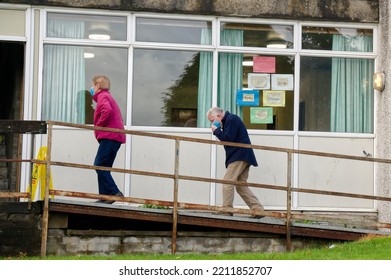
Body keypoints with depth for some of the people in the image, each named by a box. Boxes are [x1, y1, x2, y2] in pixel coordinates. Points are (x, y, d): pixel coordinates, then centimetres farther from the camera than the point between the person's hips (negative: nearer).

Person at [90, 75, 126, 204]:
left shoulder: (102, 96, -4)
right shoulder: (108, 97, 28)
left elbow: (107, 111, -25)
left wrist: (98, 125, -13)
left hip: (109, 137, -10)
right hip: (115, 137, 10)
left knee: (99, 165, -13)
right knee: (103, 167, 10)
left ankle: (114, 192, -18)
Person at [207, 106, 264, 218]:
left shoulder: (231, 119, -10)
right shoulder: (228, 120, 22)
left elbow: (228, 139, -18)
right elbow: (227, 139, 19)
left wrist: (216, 131, -6)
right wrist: (218, 131, 5)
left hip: (239, 156, -11)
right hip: (243, 157, 11)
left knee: (227, 181, -10)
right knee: (241, 186, 9)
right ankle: (258, 209, 6)